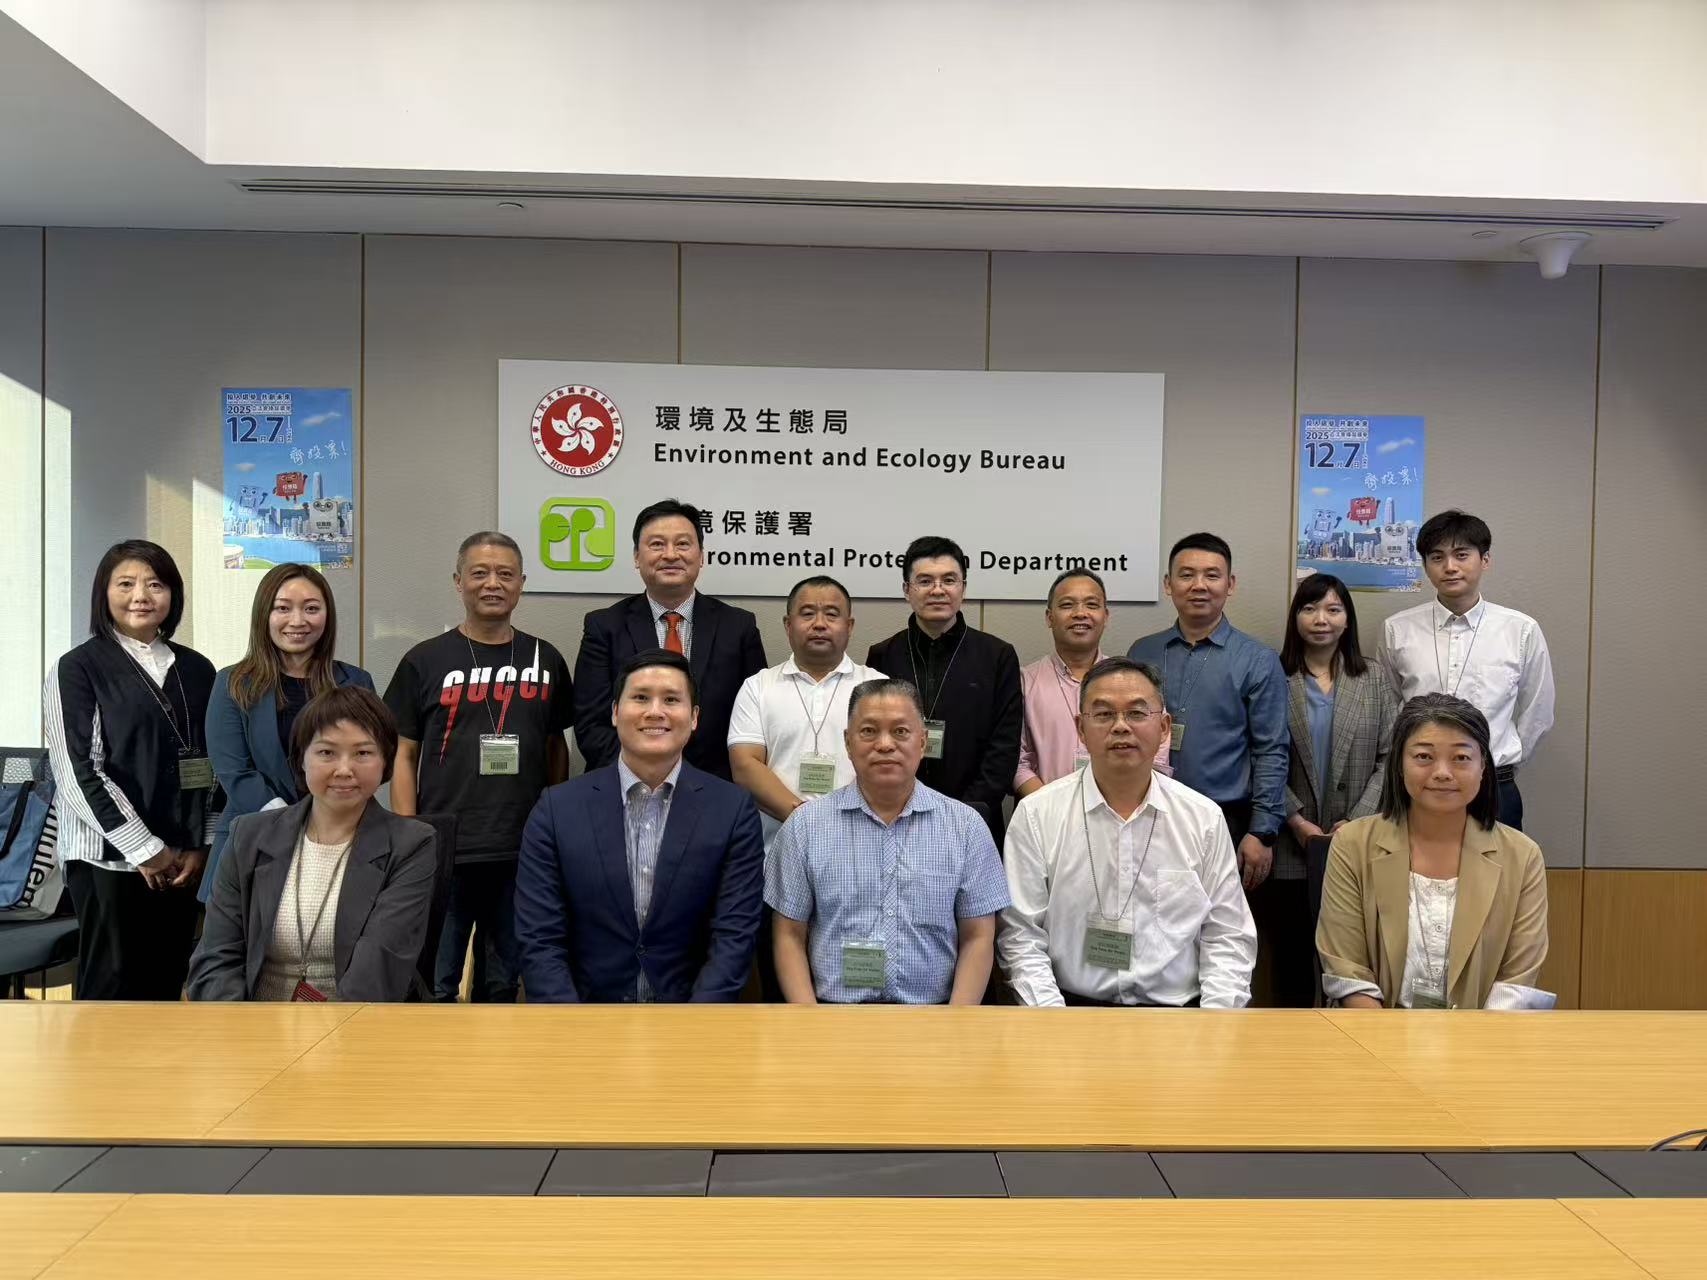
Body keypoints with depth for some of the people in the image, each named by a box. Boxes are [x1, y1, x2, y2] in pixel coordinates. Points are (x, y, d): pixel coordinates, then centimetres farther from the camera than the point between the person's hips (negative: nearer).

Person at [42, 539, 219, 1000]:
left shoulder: (197, 669, 10)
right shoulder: (77, 669, -3)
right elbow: (78, 773, -9)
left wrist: (202, 846, 2)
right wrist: (146, 849, -11)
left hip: (184, 860, 4)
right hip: (109, 858, -4)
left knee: (167, 988, 9)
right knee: (111, 994, 0)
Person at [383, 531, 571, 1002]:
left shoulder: (546, 659, 6)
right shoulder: (425, 661, 1)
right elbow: (404, 756, 3)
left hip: (523, 852, 2)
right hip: (442, 851, -2)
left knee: (503, 981, 14)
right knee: (432, 983, 5)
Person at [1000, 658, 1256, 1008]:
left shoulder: (1205, 818, 5)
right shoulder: (1035, 815, -1)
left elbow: (1228, 938, 7)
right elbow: (1022, 938, -2)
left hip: (1177, 1007, 3)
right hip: (1073, 1003, -2)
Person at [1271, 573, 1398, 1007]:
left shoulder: (1374, 678, 9)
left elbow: (1390, 757, 3)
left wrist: (1358, 821, -7)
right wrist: (1296, 820, -11)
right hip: (1291, 845, -1)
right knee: (1290, 949, 4)